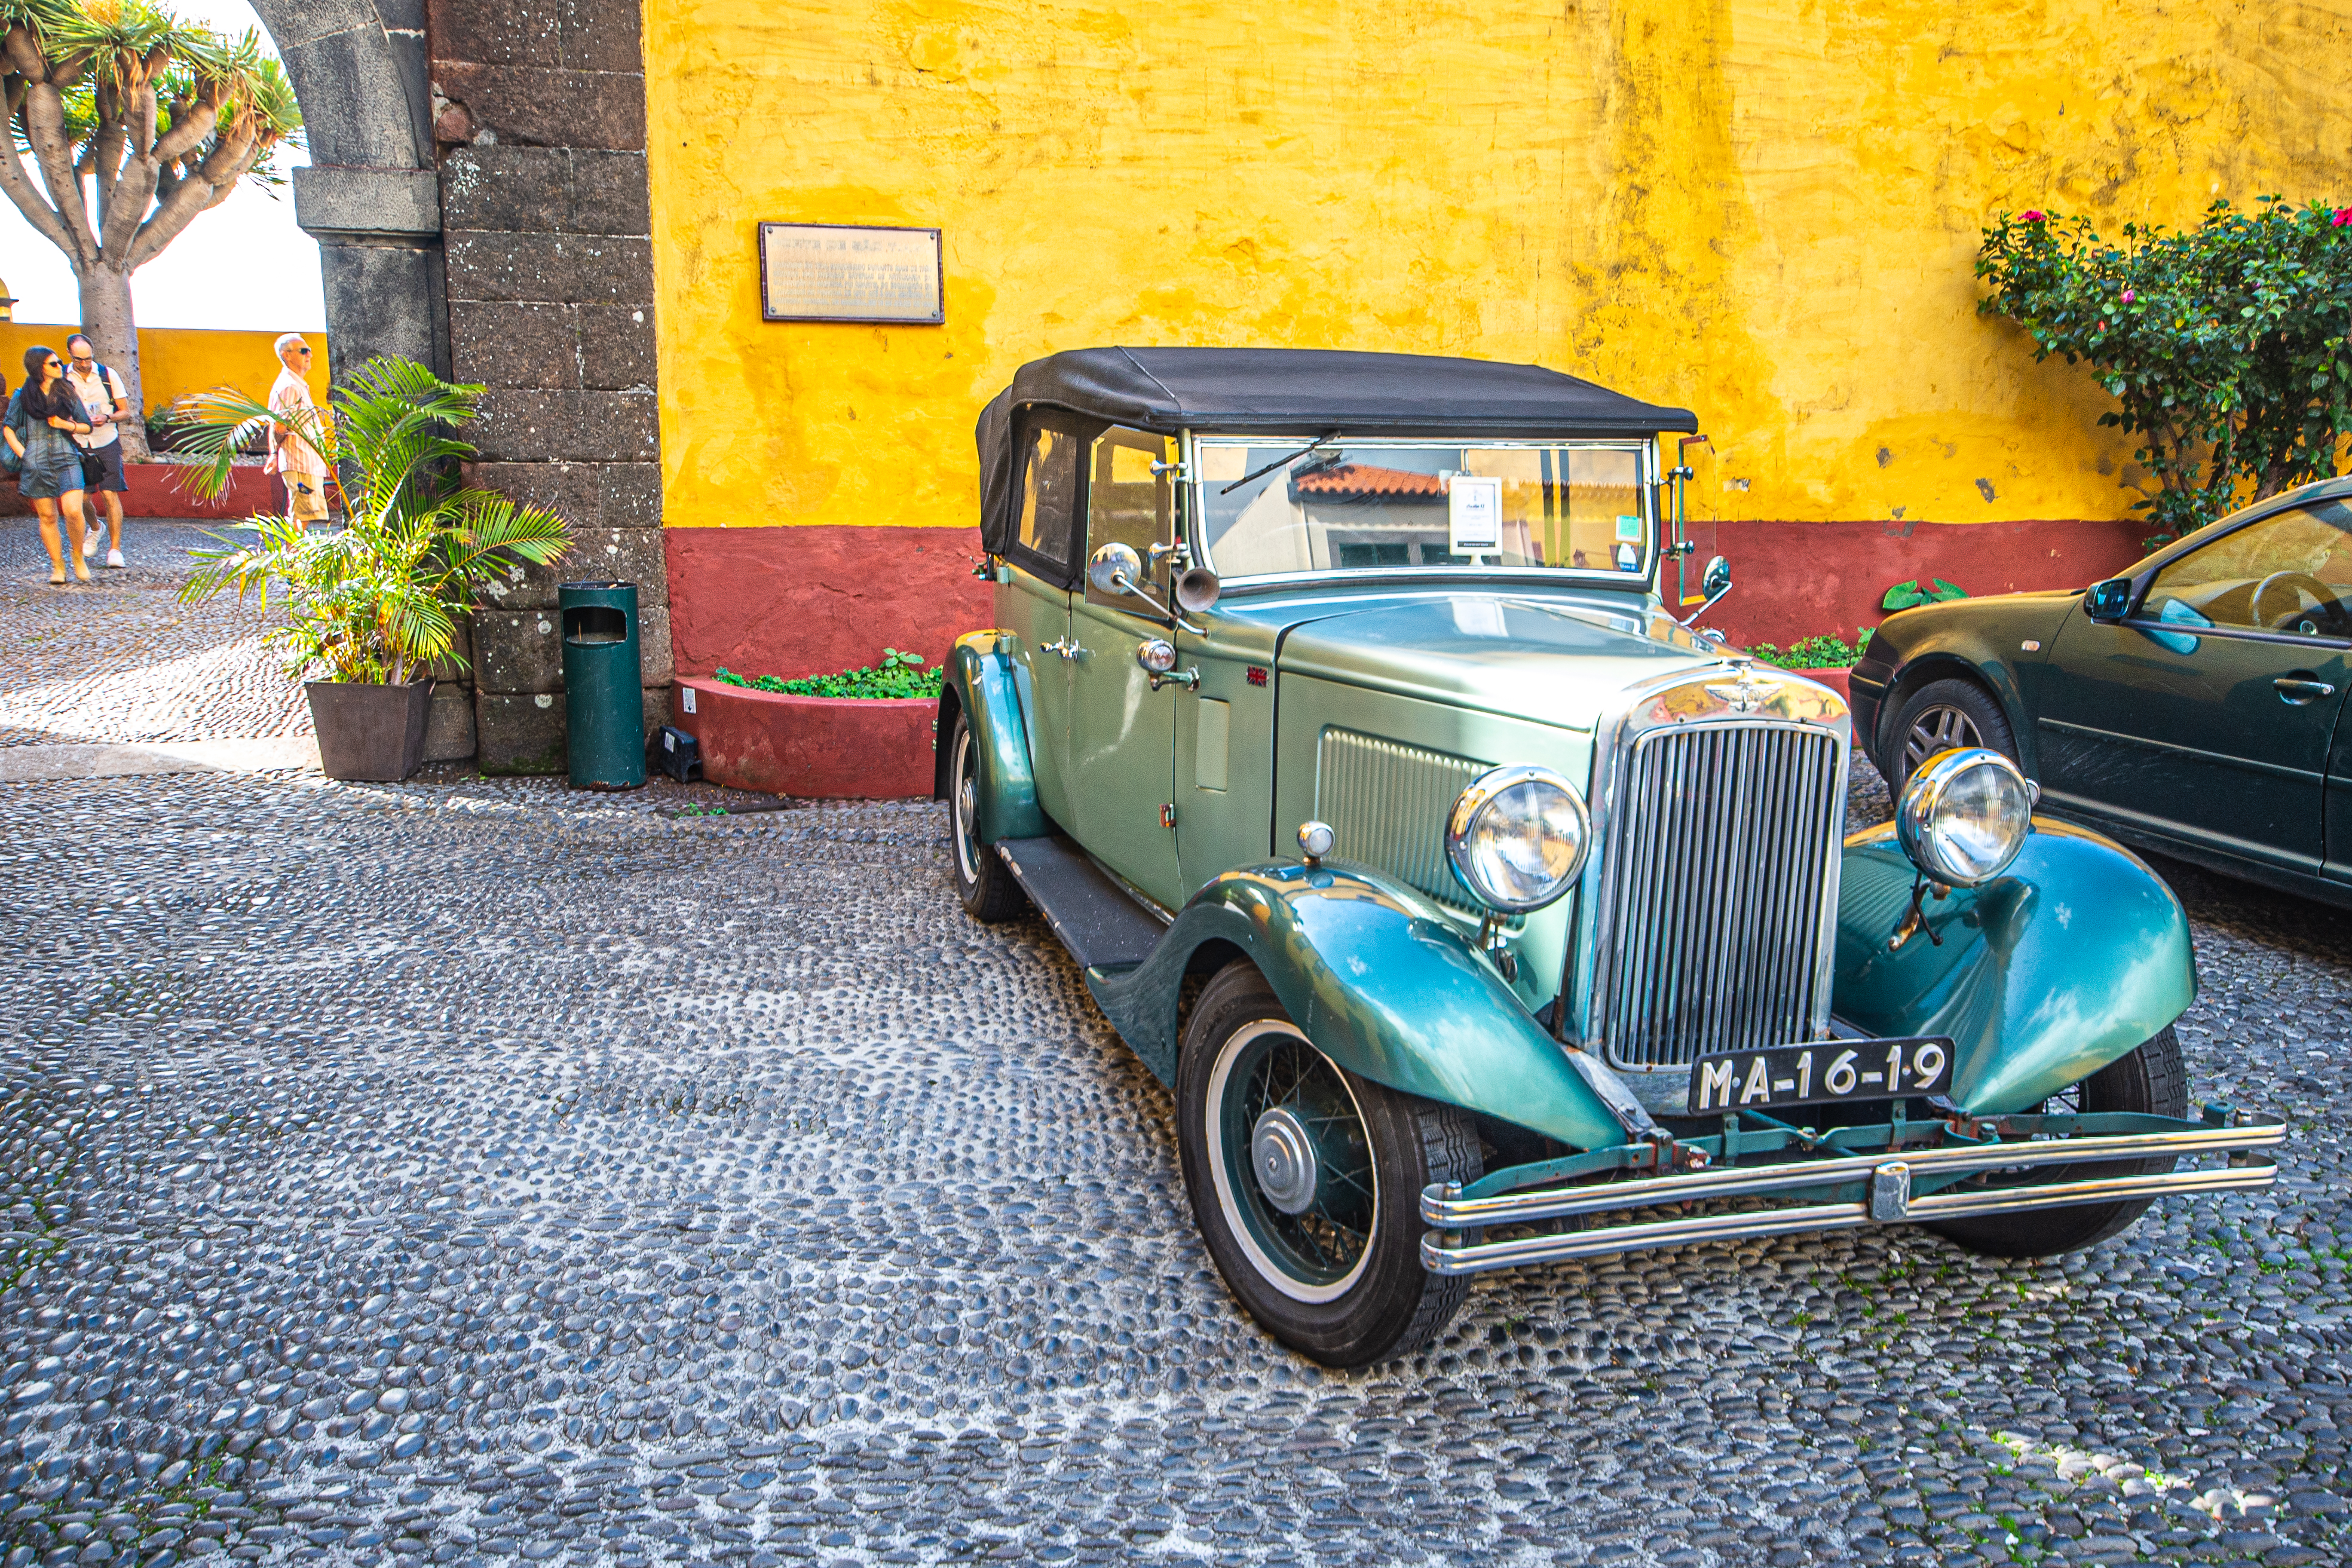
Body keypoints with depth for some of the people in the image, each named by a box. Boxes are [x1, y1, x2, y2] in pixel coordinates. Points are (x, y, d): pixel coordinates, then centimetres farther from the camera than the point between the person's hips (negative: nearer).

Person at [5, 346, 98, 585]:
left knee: (73, 511, -16)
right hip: (36, 464, 0)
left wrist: (66, 425, -6)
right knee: (47, 516, 4)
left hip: (67, 460, 0)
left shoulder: (68, 393, 9)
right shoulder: (23, 396, 5)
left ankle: (77, 555, 8)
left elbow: (87, 426, 13)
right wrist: (23, 454, -2)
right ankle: (57, 565, 15)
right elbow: (9, 428, 9)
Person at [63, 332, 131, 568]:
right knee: (83, 498, 2)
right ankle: (95, 528, 35)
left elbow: (125, 412, 2)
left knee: (110, 494, -10)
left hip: (107, 444, -1)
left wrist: (107, 418, -18)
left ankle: (115, 549, -5)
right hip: (78, 446, 1)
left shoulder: (108, 375, -1)